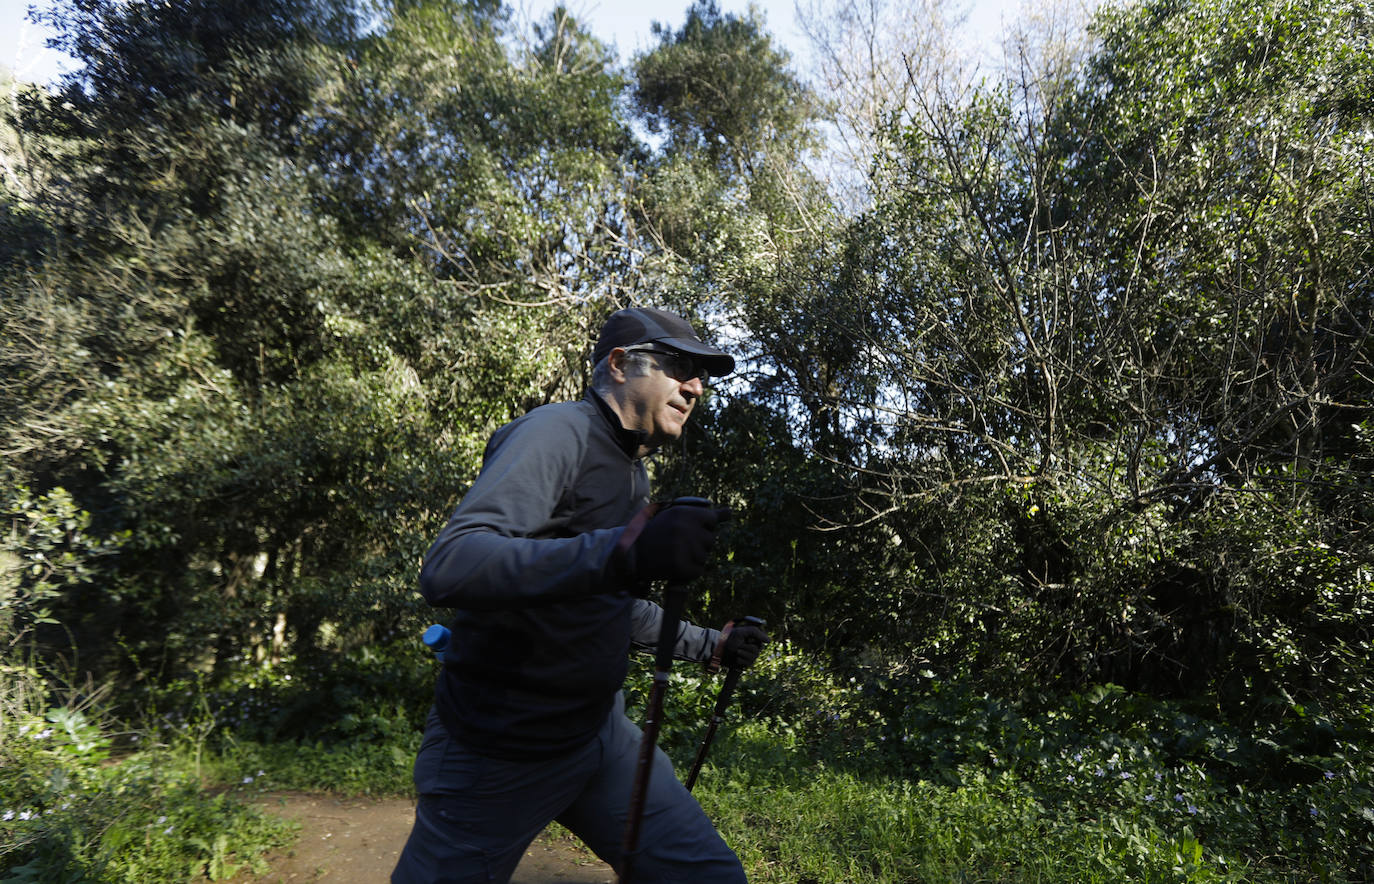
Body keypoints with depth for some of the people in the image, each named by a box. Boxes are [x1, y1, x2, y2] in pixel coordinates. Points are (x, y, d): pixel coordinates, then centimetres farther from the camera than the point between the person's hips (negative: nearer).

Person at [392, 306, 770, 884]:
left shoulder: (632, 469, 12)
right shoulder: (559, 431, -17)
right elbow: (448, 567, -33)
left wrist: (710, 646, 20)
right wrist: (625, 551, -44)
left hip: (599, 730, 8)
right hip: (498, 756, -7)